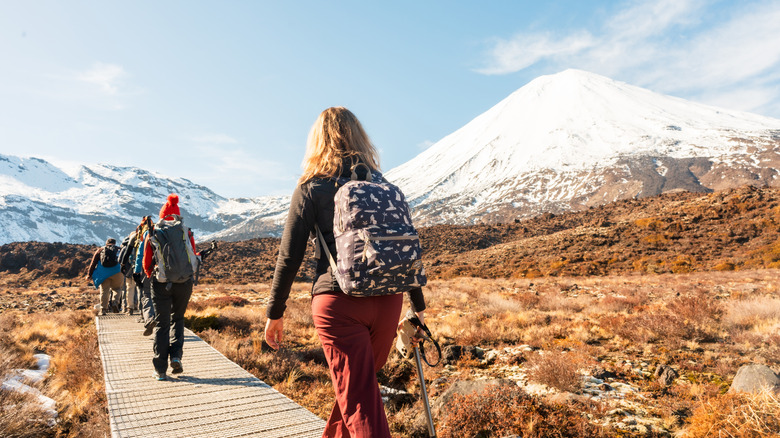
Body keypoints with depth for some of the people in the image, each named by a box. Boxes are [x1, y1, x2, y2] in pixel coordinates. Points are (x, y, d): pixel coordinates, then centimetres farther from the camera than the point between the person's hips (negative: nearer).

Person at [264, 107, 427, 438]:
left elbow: (289, 256, -2)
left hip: (338, 301, -5)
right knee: (357, 385, 24)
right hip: (387, 299, 5)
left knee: (360, 402, 1)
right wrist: (418, 305, 18)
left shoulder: (310, 188, 0)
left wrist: (274, 312, 9)